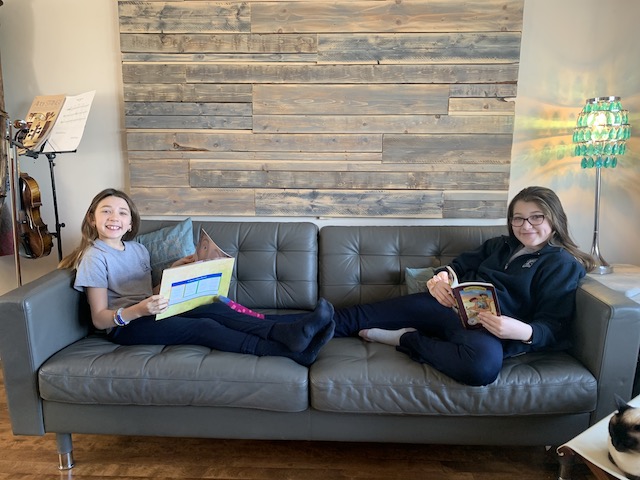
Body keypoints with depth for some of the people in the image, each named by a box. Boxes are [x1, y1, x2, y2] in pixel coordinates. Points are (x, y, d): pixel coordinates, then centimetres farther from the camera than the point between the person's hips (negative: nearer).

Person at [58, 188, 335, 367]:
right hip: (125, 325, -6)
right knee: (203, 327, -27)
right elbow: (99, 318, -10)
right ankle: (291, 351, -40)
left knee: (215, 308, -22)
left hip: (151, 313, 6)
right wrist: (138, 310, -29)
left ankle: (288, 331, -41)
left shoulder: (138, 249, 16)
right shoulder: (94, 257, -5)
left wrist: (174, 270, 3)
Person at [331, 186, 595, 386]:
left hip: (491, 329, -5)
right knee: (364, 314, -4)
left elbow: (554, 327, -5)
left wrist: (523, 332, -28)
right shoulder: (500, 244, 21)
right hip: (452, 306, 6)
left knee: (485, 362, -41)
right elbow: (460, 265, 20)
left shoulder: (563, 264, 3)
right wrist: (442, 276, -6)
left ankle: (407, 340, -20)